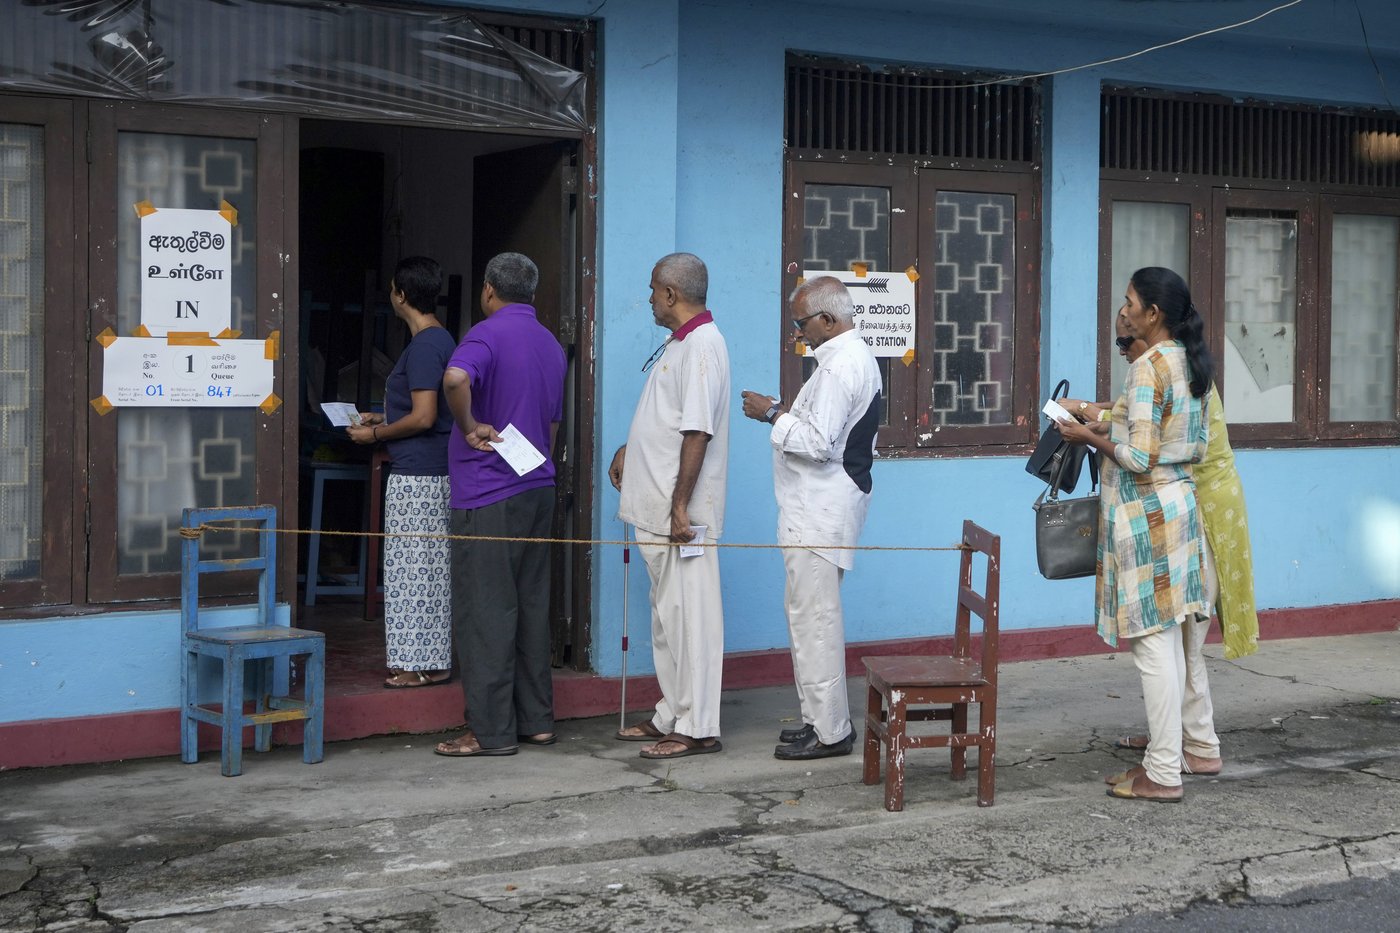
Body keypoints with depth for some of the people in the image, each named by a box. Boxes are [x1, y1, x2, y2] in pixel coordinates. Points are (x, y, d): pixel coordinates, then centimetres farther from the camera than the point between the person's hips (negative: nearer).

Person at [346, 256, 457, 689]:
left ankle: (422, 663, 0)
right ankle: (431, 659, 18)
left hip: (416, 474, -10)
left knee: (412, 565, -4)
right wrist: (384, 420, 21)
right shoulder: (441, 339, 14)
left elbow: (423, 417, -22)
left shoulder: (423, 346, -16)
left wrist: (374, 434, -10)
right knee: (429, 566, 13)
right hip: (434, 472, 10)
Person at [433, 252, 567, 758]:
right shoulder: (551, 346, 15)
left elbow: (456, 378, -33)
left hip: (488, 494, -8)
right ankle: (536, 720, 17)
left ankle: (490, 730, -1)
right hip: (538, 489, 8)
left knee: (485, 611, -3)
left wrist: (469, 427, -19)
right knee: (531, 606, 12)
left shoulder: (488, 334, -11)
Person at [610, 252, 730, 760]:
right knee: (667, 615, 16)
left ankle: (697, 728, 1)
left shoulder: (702, 345, -16)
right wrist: (629, 449, 22)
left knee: (689, 615, -5)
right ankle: (672, 715, 26)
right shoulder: (678, 343, 16)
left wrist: (681, 506, -24)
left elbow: (697, 432, -22)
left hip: (681, 512, -11)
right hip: (656, 509, 11)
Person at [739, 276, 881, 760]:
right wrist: (786, 413, 11)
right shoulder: (858, 357, 15)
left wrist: (773, 414, -13)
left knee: (813, 616, -6)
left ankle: (829, 732, 0)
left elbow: (817, 443, -24)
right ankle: (824, 718, 24)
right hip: (823, 506, 11)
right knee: (810, 613, 17)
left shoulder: (840, 366, -19)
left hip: (822, 507, -11)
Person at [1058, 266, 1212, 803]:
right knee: (1167, 641, 15)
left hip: (1145, 515, -9)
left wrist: (1090, 437, -7)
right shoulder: (1190, 364, 10)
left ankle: (1163, 775, 2)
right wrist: (1109, 424, 17)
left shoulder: (1147, 367, -18)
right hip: (1179, 506, 9)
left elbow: (1138, 457, -23)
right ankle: (1169, 753, 23)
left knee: (1152, 644, -4)